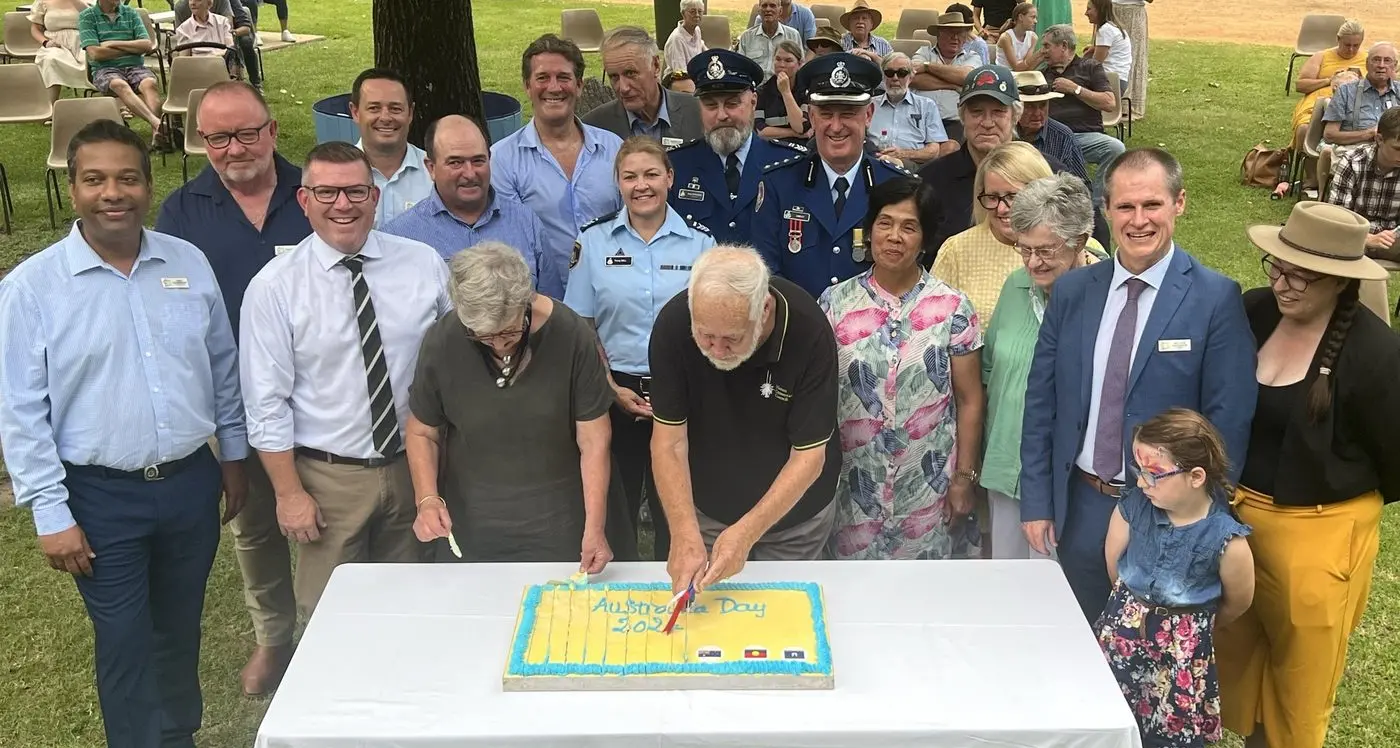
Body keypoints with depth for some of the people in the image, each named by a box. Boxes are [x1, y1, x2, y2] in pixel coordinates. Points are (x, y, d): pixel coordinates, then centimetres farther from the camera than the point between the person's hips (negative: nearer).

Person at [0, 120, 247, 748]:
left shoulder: (189, 264, -1)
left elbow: (224, 367, 9)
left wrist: (233, 454, 13)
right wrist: (52, 515, -11)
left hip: (192, 482, 4)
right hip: (102, 497, -3)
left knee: (182, 629, 20)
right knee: (124, 644, 8)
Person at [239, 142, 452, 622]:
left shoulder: (424, 264, -1)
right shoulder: (273, 287, -8)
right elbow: (266, 403, -7)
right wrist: (289, 493, -8)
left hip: (415, 468, 3)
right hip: (329, 478, -2)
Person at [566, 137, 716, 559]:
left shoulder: (699, 243, 0)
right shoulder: (594, 241, 1)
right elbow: (580, 328, 3)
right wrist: (613, 389, -7)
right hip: (615, 390, 0)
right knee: (614, 508, 8)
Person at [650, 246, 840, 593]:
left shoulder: (810, 333, -30)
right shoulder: (673, 323, -26)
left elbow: (808, 456, -25)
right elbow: (669, 441, -21)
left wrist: (746, 533, -35)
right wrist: (685, 535, -33)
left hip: (793, 512, -1)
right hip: (705, 507, 1)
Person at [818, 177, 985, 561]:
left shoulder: (953, 307, -2)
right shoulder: (834, 303, 0)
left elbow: (969, 400, 2)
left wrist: (964, 479, 1)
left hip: (928, 489, -1)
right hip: (853, 488, 1)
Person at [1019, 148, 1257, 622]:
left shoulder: (1216, 299, -11)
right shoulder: (1071, 292, 0)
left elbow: (1228, 421, -10)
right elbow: (1041, 402, 4)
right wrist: (1036, 502, 2)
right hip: (1081, 508, 3)